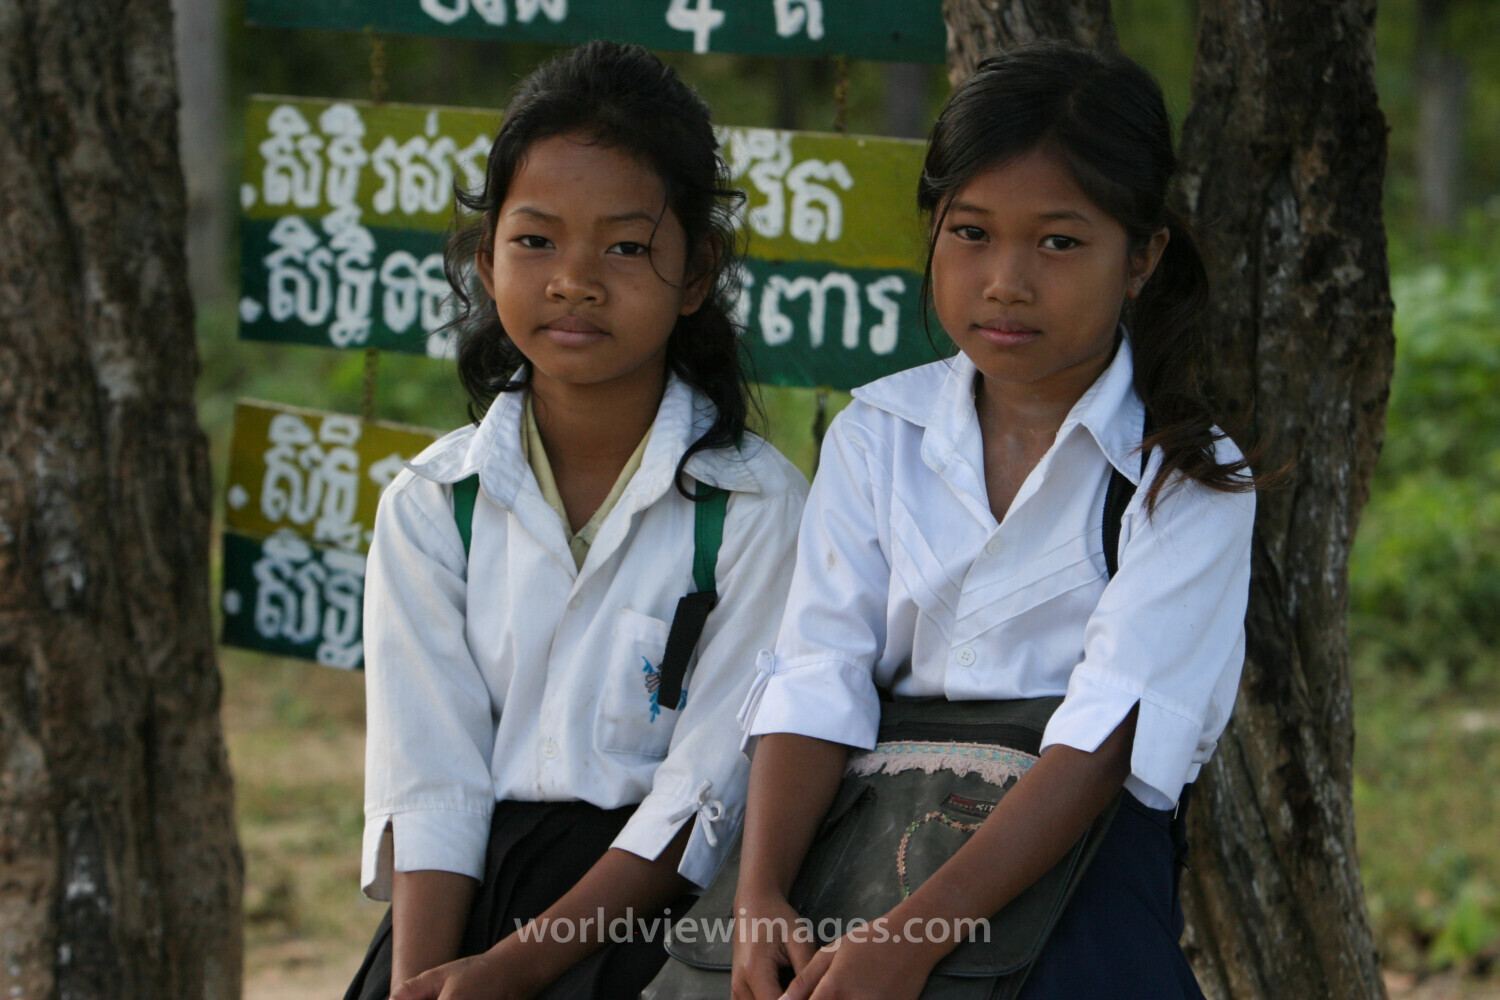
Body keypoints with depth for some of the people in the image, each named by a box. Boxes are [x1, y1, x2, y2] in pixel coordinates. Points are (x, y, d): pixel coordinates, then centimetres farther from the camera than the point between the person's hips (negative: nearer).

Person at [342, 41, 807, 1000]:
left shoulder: (758, 505, -2)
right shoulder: (431, 506, 8)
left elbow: (705, 790, -8)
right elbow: (426, 782, 0)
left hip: (653, 898, -3)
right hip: (477, 881, 3)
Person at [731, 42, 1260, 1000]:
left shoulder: (1191, 478, -2)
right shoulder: (878, 435, 11)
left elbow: (1111, 729, -14)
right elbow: (818, 675, 0)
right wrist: (759, 894, -18)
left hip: (1078, 848, -2)